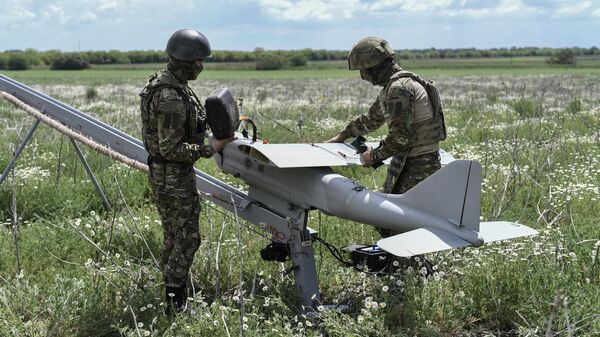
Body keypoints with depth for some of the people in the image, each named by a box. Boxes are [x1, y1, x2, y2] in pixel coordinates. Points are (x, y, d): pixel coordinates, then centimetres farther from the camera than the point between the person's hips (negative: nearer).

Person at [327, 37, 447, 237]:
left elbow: (400, 137, -24)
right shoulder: (391, 87, 14)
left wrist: (374, 156, -10)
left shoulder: (399, 88, -19)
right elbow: (372, 119, 30)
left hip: (418, 166, -10)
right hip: (406, 161, 10)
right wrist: (342, 136, 36)